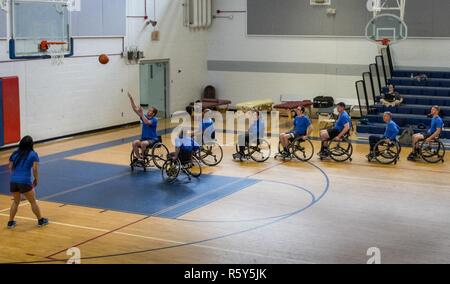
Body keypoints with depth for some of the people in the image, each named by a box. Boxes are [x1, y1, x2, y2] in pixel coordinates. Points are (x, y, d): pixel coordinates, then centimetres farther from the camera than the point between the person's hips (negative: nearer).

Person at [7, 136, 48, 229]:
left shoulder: (15, 154, 11)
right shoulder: (33, 155, -1)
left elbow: (10, 167, 11)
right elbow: (35, 169, -8)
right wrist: (36, 180, 6)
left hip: (13, 181, 4)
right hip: (25, 182, -4)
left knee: (16, 202, 23)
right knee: (33, 202, 12)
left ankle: (10, 222, 23)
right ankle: (41, 220, 23)